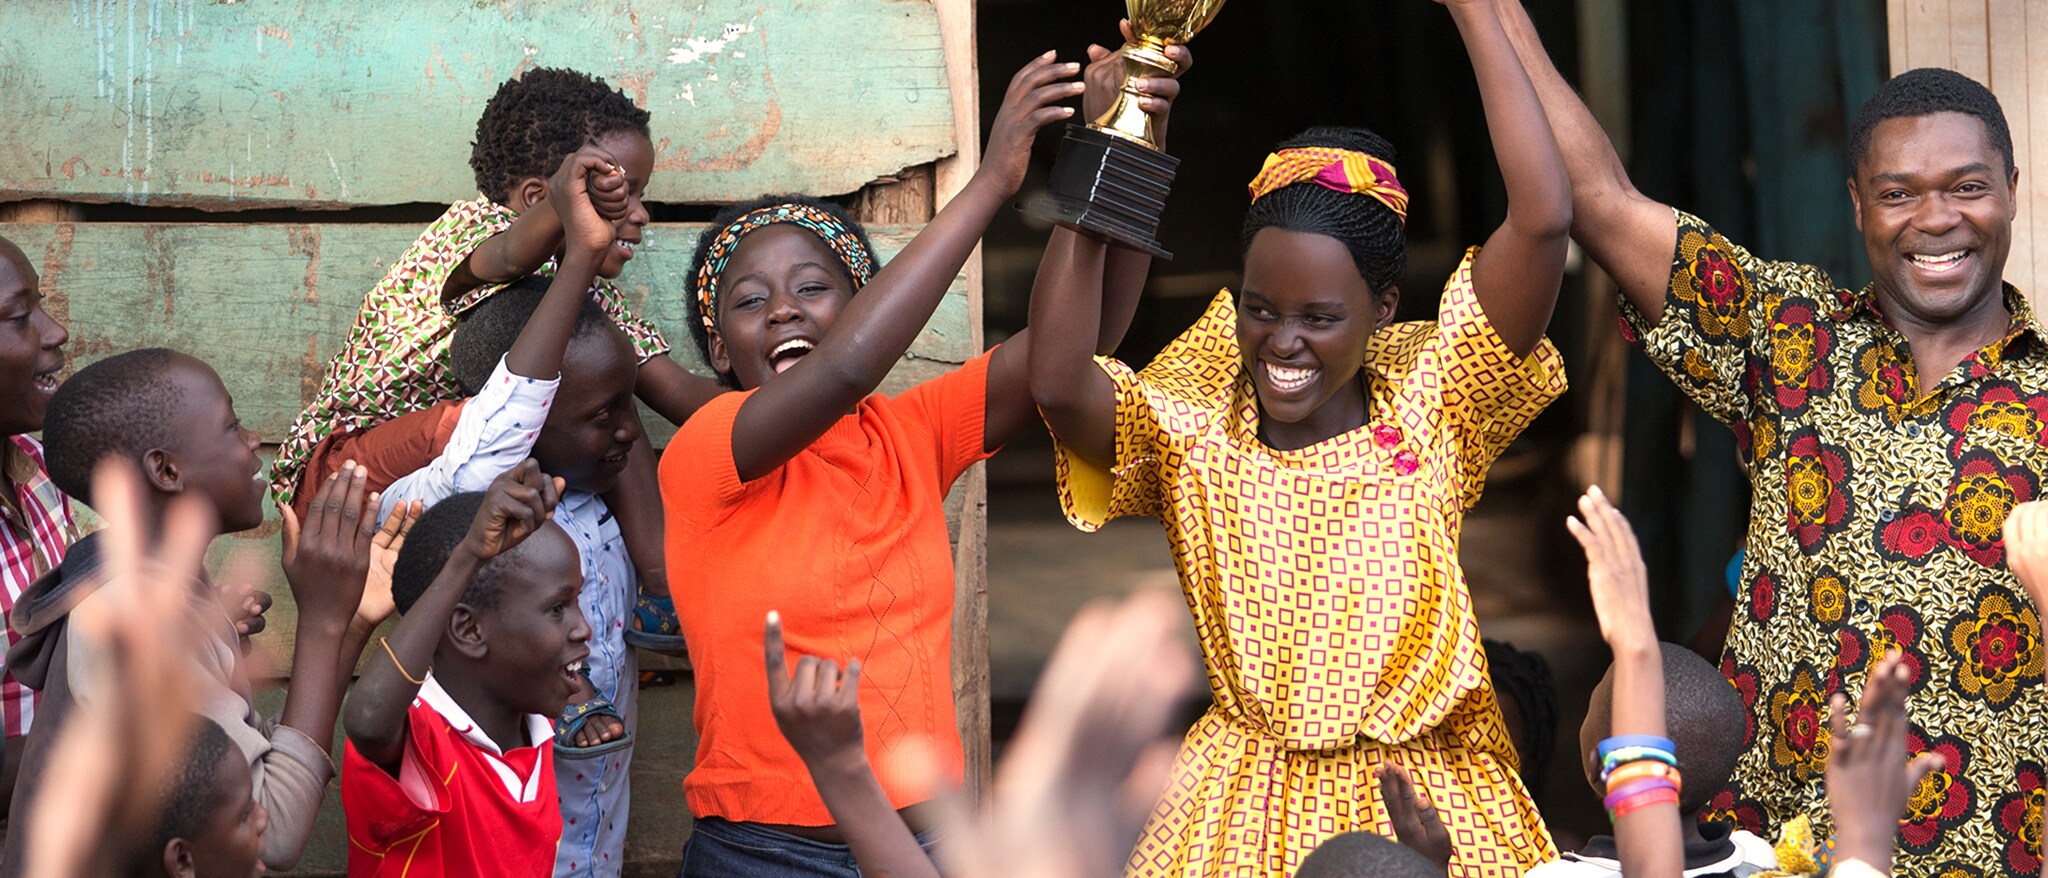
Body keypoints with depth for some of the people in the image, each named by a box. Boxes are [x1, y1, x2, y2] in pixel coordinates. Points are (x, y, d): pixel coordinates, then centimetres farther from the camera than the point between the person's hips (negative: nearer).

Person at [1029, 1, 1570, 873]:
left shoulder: (1429, 407, -1)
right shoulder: (1191, 432, 1)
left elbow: (1542, 220, -12)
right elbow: (1058, 383, -20)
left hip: (1425, 800, 0)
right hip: (1244, 803, 1)